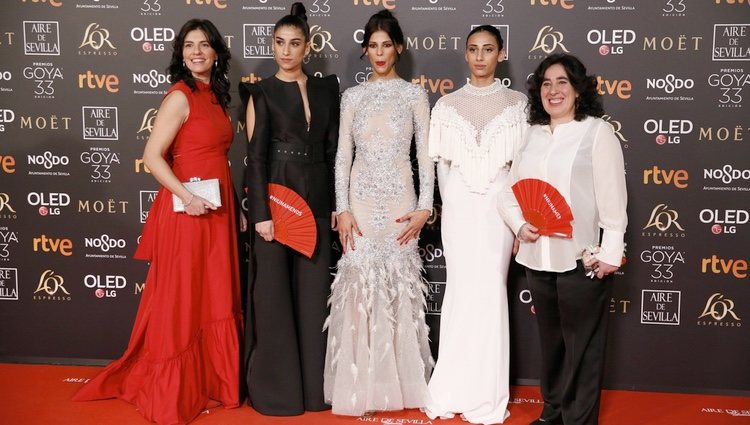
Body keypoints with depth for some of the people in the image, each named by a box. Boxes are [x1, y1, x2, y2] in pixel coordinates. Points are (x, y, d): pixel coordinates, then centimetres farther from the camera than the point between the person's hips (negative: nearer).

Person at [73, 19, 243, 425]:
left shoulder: (215, 96, 13)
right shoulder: (180, 97, -11)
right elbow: (152, 156, -16)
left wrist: (232, 205, 13)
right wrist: (186, 196, -24)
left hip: (217, 209, 8)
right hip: (187, 210, -8)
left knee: (216, 299, 13)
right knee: (181, 300, 2)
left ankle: (212, 380, 27)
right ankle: (172, 392, 16)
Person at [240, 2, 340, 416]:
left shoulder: (326, 88, 10)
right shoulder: (262, 92, 0)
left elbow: (333, 149, 10)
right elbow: (255, 156, -6)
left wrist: (338, 203, 6)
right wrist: (260, 213, -13)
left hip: (316, 199, 4)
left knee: (314, 291, 7)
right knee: (274, 292, 2)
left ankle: (313, 384, 19)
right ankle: (276, 387, 14)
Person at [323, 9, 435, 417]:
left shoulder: (414, 94, 5)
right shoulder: (352, 96, 8)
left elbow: (425, 155, 3)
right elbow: (342, 156, 5)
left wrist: (424, 207, -5)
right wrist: (342, 209, -4)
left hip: (400, 200, -1)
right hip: (361, 200, 1)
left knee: (400, 288, 2)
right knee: (359, 286, -1)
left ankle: (400, 383, 16)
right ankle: (360, 384, 11)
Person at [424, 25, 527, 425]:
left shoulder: (517, 103, 2)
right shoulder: (447, 104, 6)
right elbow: (442, 163, 9)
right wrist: (446, 206, 6)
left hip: (498, 203, -1)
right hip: (458, 204, 1)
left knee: (490, 290, -1)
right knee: (459, 289, 5)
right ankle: (454, 389, 14)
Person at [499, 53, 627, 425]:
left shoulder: (597, 132, -3)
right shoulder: (533, 135, 13)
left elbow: (612, 198, -8)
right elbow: (510, 192, 13)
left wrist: (611, 253, -13)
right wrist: (520, 225, -5)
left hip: (582, 258, -5)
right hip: (537, 258, 6)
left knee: (582, 345, 4)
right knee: (549, 341, 17)